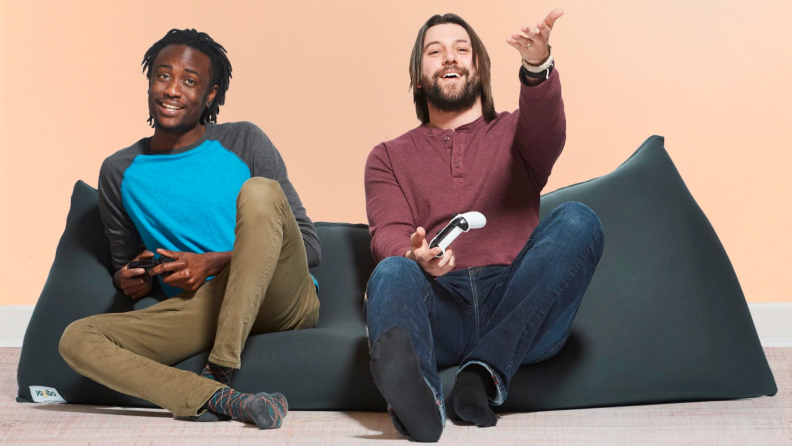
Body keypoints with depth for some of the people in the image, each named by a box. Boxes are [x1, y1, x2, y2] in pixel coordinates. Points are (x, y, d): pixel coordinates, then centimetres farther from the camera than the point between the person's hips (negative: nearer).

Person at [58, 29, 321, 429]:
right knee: (76, 339, -19)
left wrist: (214, 264, -11)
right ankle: (222, 399, -39)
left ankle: (220, 368, -30)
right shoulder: (119, 172, 12)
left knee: (260, 191, -28)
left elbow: (309, 245, 0)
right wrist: (130, 281, -3)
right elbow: (124, 265, 23)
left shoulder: (244, 142, 3)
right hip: (201, 310, 3)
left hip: (282, 302, -2)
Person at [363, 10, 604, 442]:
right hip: (441, 306, 0)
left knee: (577, 220, -24)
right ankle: (419, 395, -63)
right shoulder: (389, 157, 23)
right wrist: (414, 257, -22)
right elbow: (387, 234, 5)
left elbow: (547, 131, -3)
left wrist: (537, 65, -27)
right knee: (391, 272, -31)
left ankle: (484, 372, -33)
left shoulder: (513, 133, 23)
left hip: (515, 303, 1)